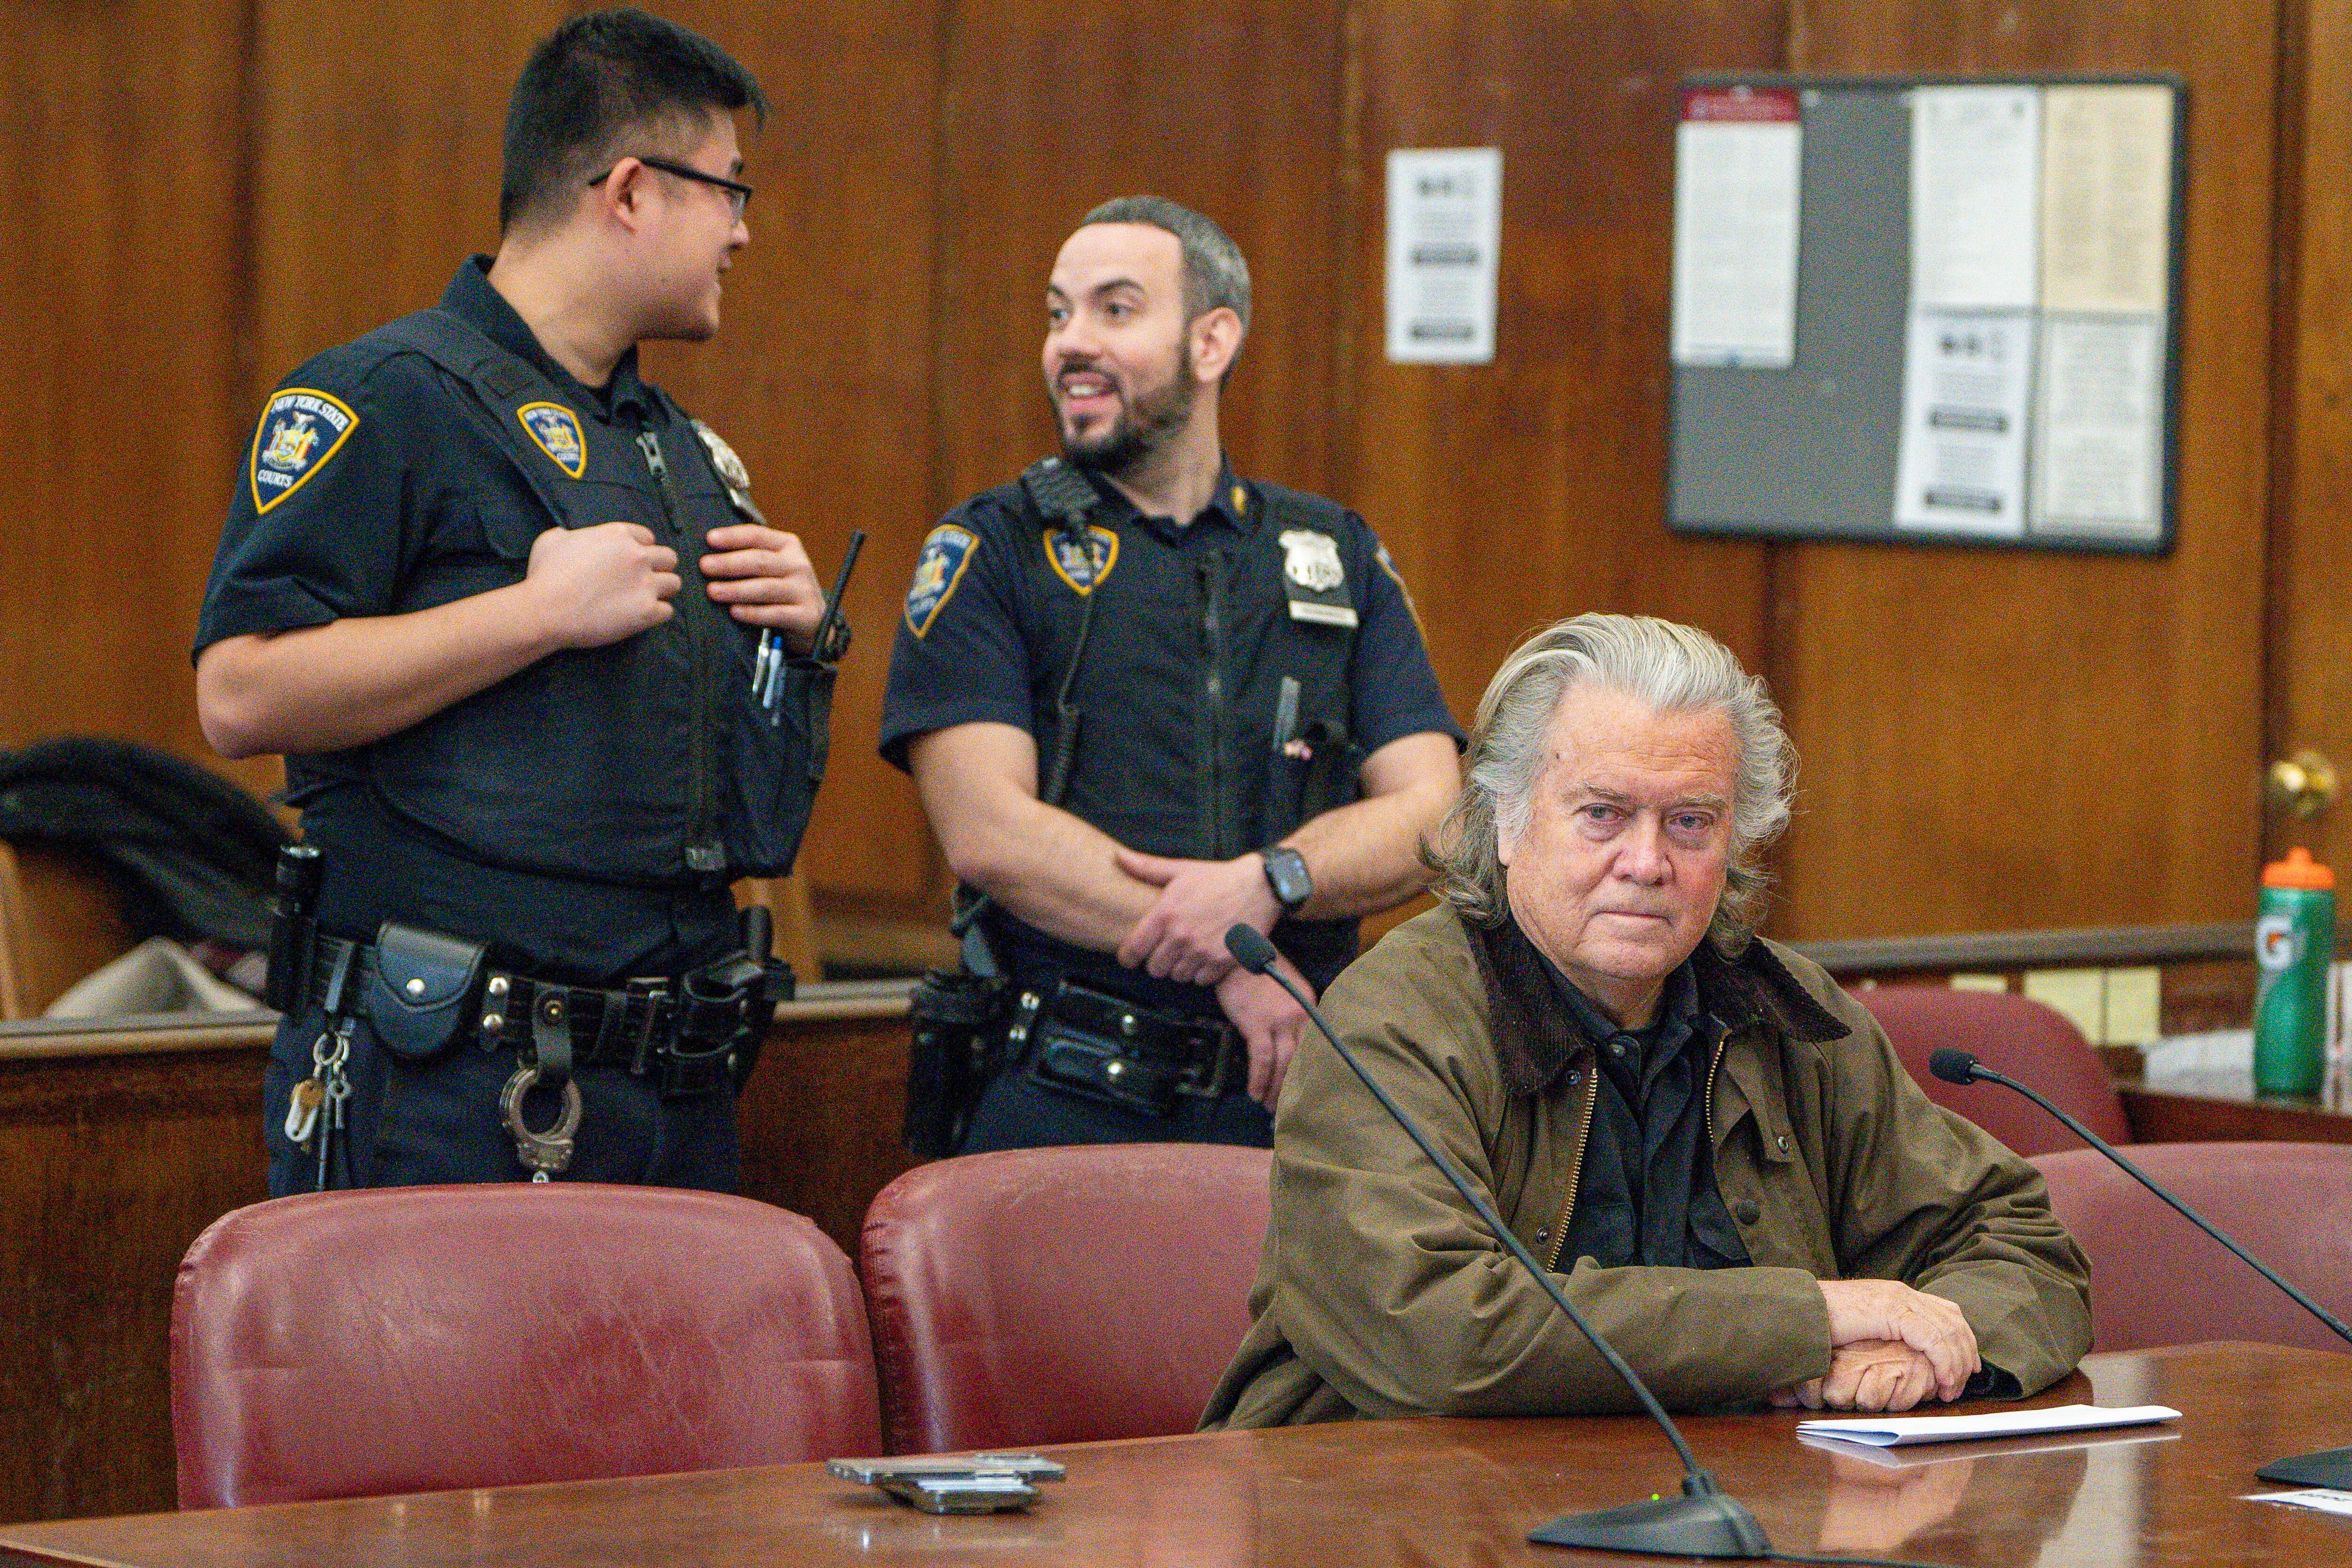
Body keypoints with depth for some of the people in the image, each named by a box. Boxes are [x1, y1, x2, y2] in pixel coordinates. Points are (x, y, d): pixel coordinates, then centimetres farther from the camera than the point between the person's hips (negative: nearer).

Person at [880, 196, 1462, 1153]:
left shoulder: (1338, 561, 14)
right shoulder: (991, 553, 5)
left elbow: (1430, 818, 5)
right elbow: (989, 834, -7)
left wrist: (1269, 883, -15)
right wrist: (1235, 965, -12)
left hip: (1283, 1102, 2)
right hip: (1058, 1103, -2)